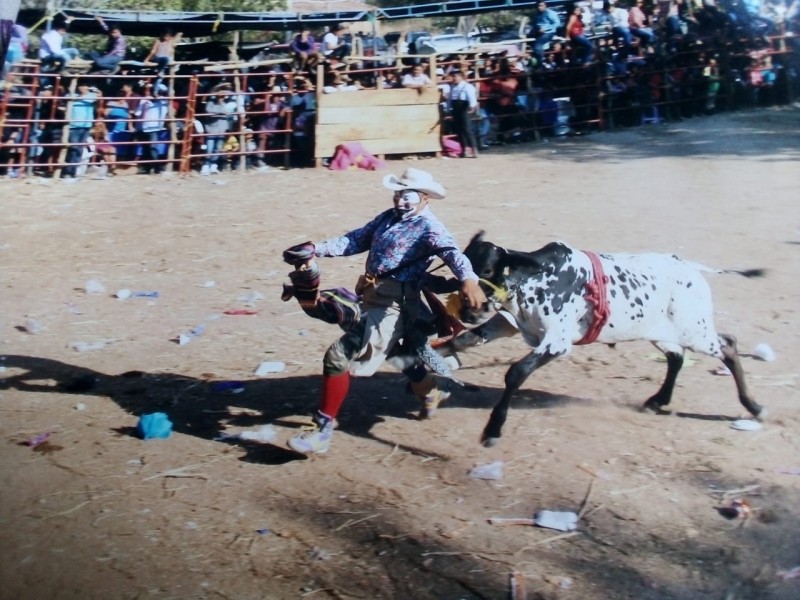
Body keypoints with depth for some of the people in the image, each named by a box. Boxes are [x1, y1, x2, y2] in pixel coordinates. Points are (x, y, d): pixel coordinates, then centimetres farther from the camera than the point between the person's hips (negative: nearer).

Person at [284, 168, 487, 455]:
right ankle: (431, 393, 58)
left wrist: (468, 280, -50)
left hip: (392, 306, -10)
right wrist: (316, 249, 0)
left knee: (338, 356, -15)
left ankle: (322, 429, -6)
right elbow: (355, 240, 12)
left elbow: (451, 251, -30)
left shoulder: (428, 227, -12)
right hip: (374, 300, 10)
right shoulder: (389, 217, 12)